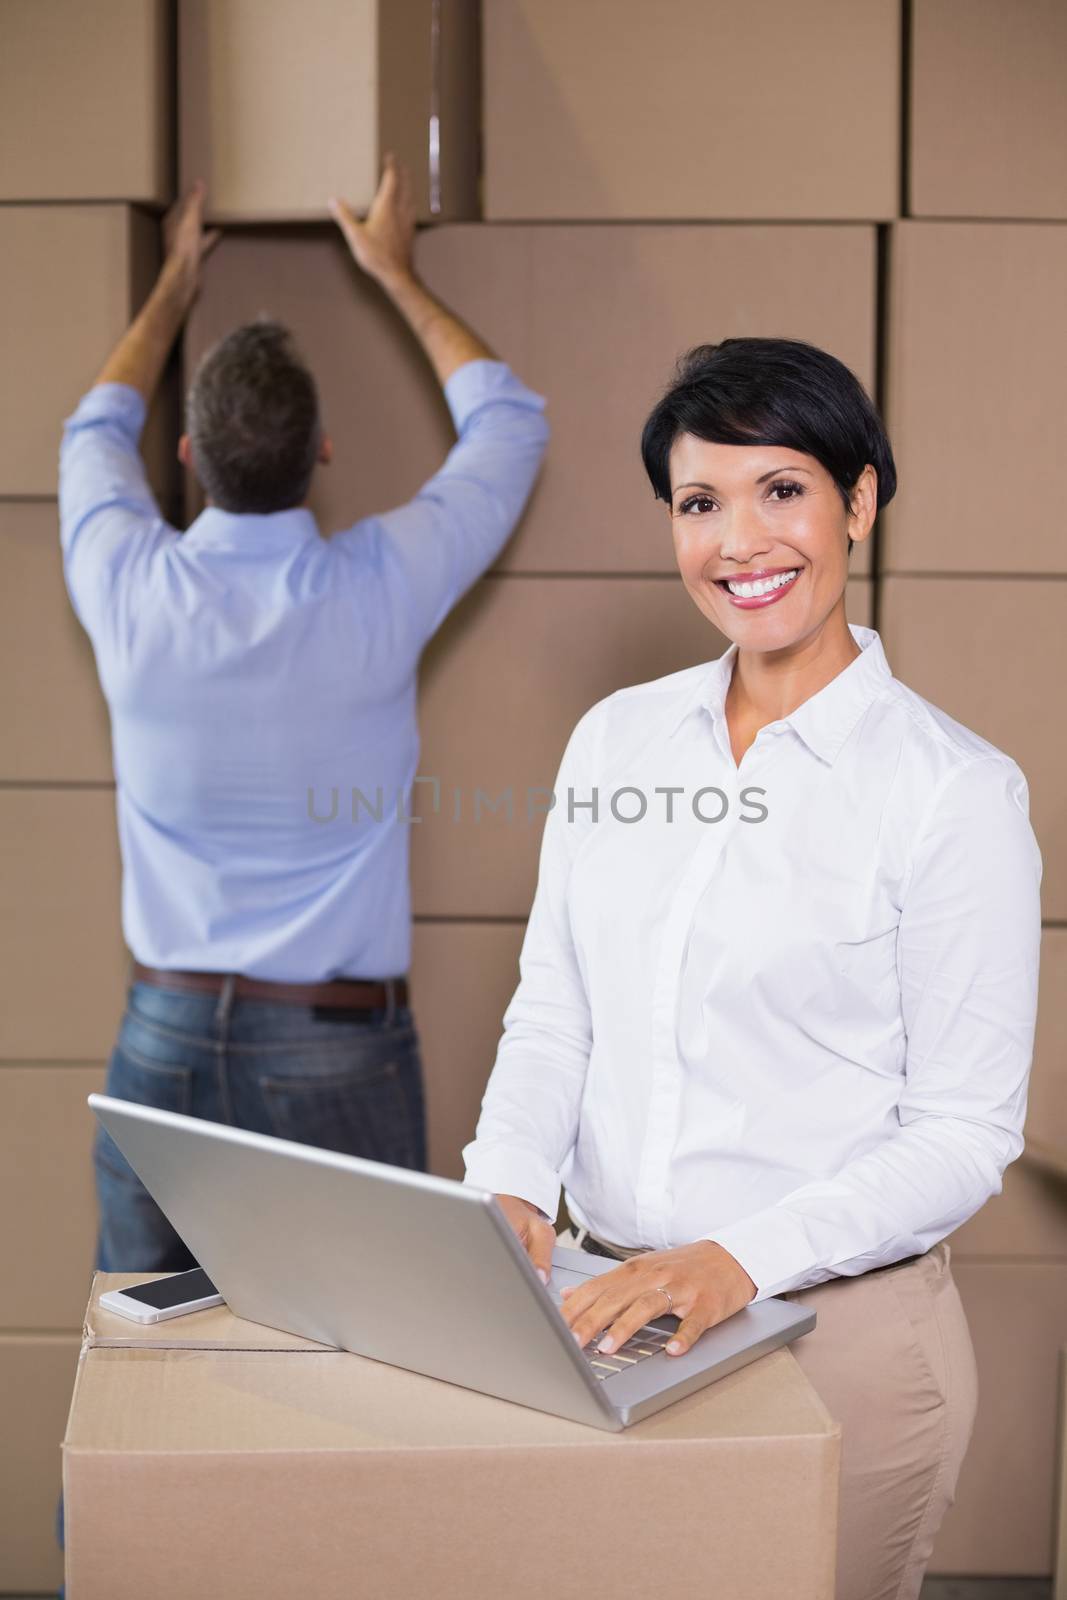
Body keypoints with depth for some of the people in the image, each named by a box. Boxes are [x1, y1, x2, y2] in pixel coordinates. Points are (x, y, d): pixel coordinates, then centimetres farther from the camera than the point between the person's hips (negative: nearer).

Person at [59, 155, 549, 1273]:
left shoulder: (130, 593, -7)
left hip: (163, 1042, 3)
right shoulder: (380, 591, -11)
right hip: (336, 1052, -2)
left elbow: (96, 434, 18)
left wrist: (174, 285, 31)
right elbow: (507, 418, 8)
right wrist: (397, 274, 20)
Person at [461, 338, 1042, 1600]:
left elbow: (965, 1136, -11)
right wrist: (508, 1188, -11)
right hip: (605, 1308, 4)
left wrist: (741, 1259, -23)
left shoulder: (955, 789, -11)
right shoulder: (615, 737, 4)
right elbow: (550, 1011, 7)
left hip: (839, 1330, -4)